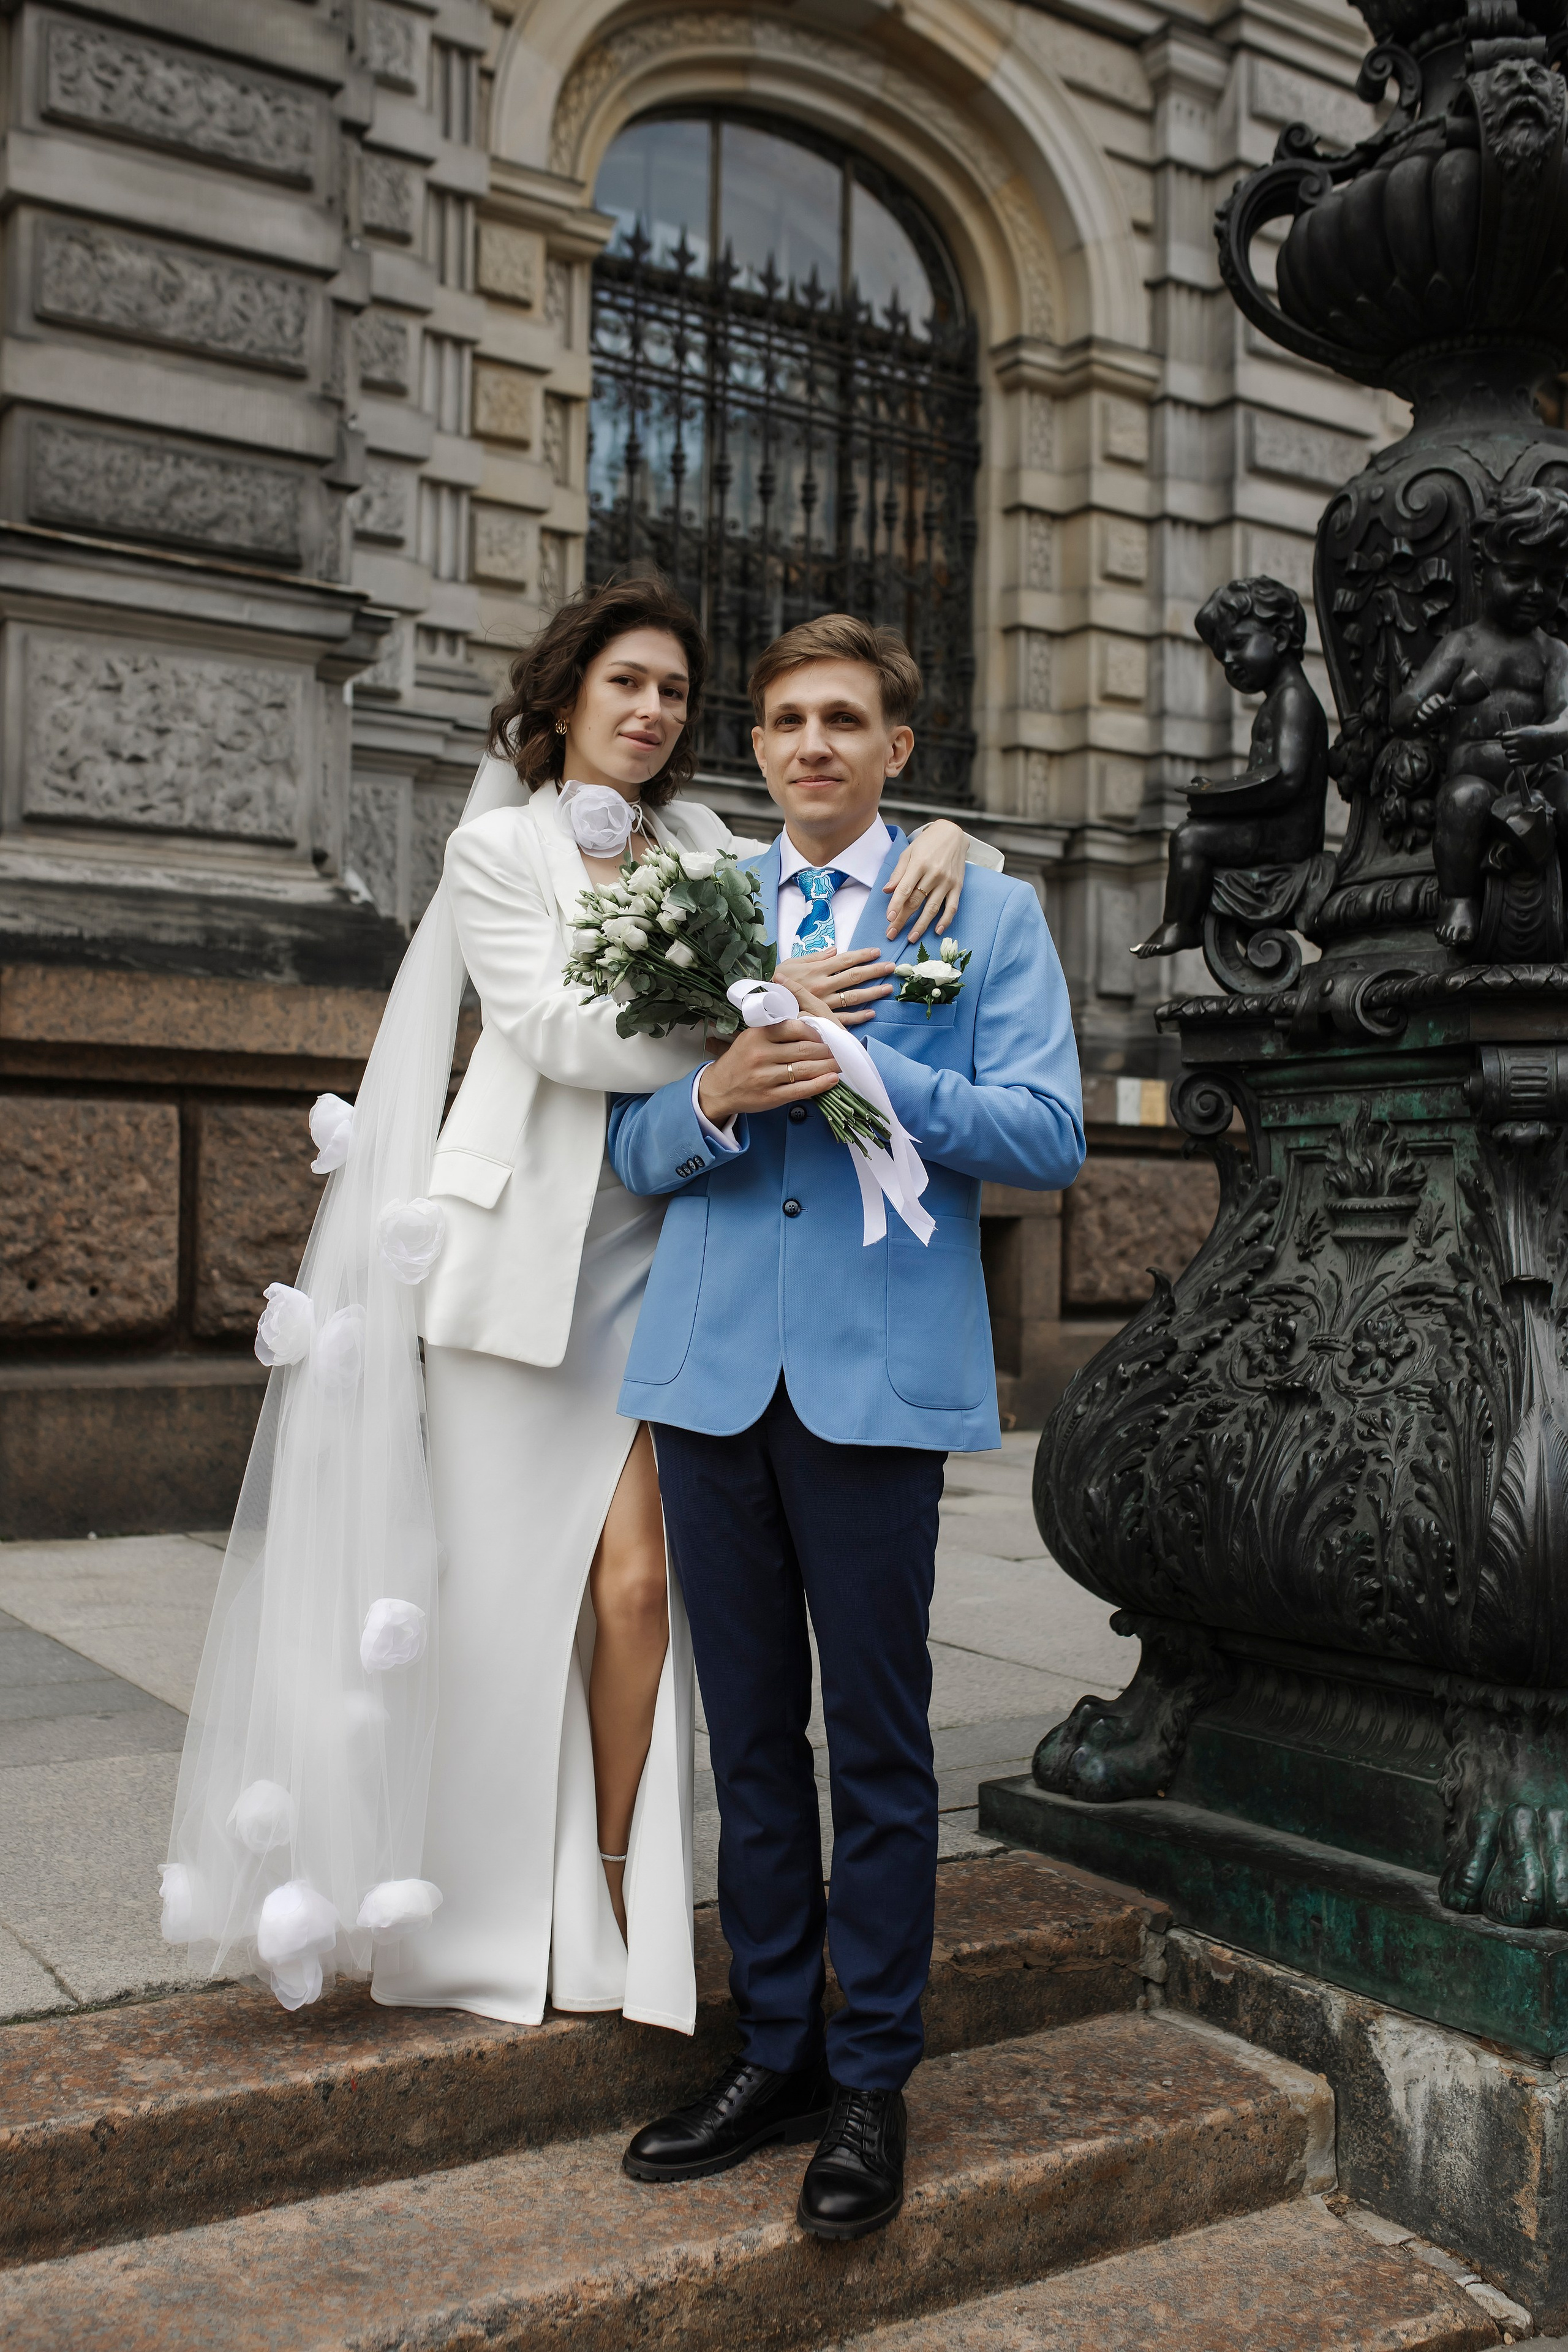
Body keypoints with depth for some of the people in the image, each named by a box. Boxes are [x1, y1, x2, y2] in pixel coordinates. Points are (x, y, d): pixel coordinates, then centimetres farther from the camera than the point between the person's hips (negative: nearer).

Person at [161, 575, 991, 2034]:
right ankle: (486, 1933, 18)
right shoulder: (499, 847, 3)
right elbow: (560, 1030, -11)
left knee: (635, 1581, -4)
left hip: (650, 1257, 3)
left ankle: (611, 1915, 13)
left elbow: (839, 876, 16)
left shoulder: (698, 846, 15)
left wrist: (936, 843, -7)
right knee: (502, 1584, 2)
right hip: (521, 1249, -3)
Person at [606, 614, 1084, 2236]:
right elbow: (634, 1149, 9)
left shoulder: (989, 913, 6)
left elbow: (1049, 1135, -4)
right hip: (711, 1366, 3)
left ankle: (872, 2083, 20)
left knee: (879, 1739, 4)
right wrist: (715, 1100, -13)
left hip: (880, 1370, -3)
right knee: (750, 1730, 12)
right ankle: (775, 2052, 27)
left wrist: (869, 1076, -15)